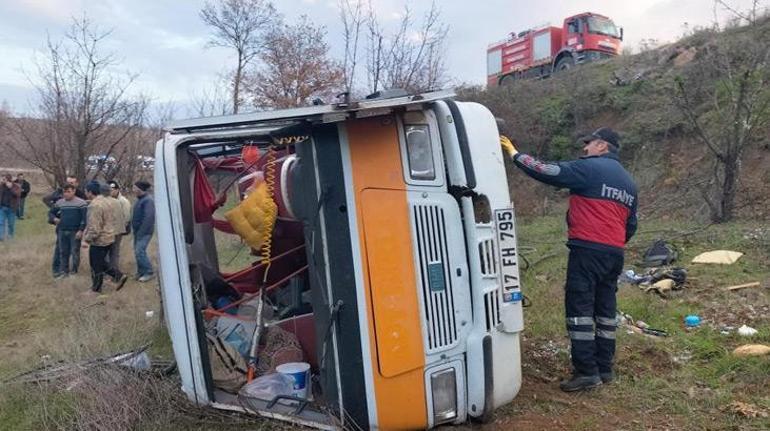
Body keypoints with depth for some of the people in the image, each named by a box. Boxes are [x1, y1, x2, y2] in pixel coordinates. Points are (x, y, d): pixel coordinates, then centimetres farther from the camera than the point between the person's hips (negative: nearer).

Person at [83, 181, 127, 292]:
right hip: (108, 238, 9)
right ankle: (119, 276, 14)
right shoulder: (106, 201, 9)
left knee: (96, 266, 6)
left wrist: (87, 238, -14)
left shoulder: (94, 205, -22)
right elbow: (112, 220, 17)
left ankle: (96, 288, 18)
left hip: (99, 241, -9)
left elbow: (94, 227, -25)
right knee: (101, 262, 21)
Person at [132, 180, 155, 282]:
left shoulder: (148, 200, -16)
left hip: (144, 232, -10)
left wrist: (141, 232, -22)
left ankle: (148, 273, -3)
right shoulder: (139, 199, 14)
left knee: (140, 251, -13)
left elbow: (149, 218, -23)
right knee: (137, 251, 12)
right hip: (138, 231, 10)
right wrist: (134, 229, 11)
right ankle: (141, 272, 21)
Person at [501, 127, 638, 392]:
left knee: (579, 309, -5)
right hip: (615, 254, 9)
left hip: (587, 250, -8)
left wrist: (515, 154, -4)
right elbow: (631, 225, 22)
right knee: (605, 310, 13)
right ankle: (604, 368, 20)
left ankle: (587, 372, -4)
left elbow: (548, 171, -13)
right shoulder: (628, 182, 20)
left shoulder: (589, 168, -6)